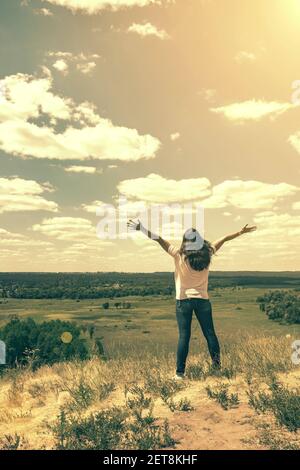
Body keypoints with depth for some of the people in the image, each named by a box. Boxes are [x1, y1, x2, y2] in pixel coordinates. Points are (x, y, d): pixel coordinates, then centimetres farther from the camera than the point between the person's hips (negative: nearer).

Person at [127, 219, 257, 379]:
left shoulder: (179, 255, -14)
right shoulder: (207, 254, -7)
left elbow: (159, 239, -13)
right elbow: (224, 239, 4)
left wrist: (141, 229, -12)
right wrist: (242, 232, 15)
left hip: (183, 300, -2)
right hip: (202, 300, 2)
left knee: (184, 336, 2)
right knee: (209, 333, 15)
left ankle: (180, 372, 5)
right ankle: (217, 363, 27)